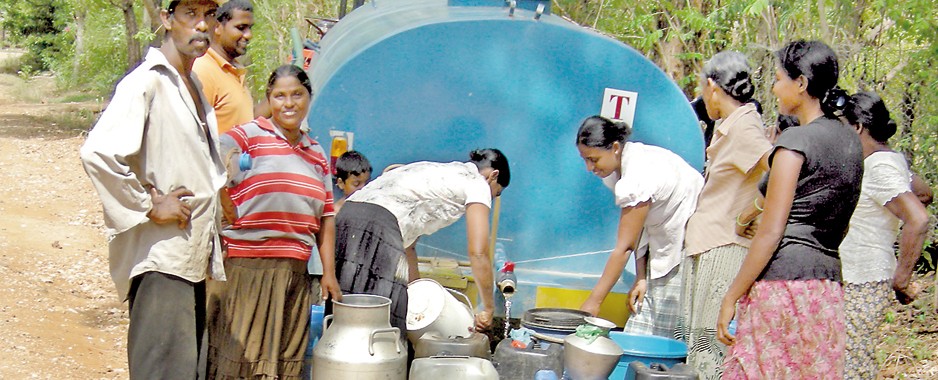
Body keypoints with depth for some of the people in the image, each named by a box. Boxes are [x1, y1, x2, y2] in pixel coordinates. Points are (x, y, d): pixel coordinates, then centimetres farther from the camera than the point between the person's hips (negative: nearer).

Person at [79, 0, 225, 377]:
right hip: (160, 259, -9)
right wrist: (149, 206, -18)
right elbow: (97, 154, -28)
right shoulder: (147, 82, -13)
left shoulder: (193, 85, 16)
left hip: (194, 258, 9)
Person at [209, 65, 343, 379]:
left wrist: (328, 272, 15)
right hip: (247, 267, -5)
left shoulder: (317, 154, 18)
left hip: (295, 271, 6)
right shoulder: (245, 137, 0)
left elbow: (326, 217, 19)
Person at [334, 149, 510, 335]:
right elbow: (478, 253, 2)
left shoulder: (438, 173, 32)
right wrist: (488, 309, 11)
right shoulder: (477, 182, 10)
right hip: (376, 227, -9)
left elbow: (407, 243, 32)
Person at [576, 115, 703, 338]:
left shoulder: (639, 177, -26)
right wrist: (641, 278, -5)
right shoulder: (618, 166, 1)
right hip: (664, 247, 9)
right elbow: (638, 229, 4)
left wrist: (594, 301, -18)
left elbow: (624, 247, -23)